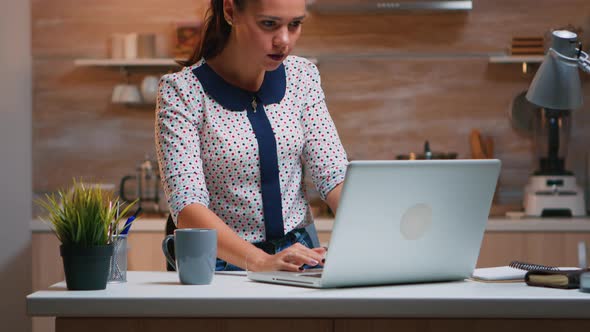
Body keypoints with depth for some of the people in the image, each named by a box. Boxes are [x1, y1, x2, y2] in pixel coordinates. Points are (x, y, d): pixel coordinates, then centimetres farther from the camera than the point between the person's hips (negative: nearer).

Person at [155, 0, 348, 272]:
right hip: (223, 265, -3)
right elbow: (187, 206, -19)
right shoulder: (181, 91, -10)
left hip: (298, 254, 3)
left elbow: (335, 177, 2)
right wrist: (261, 261, -35)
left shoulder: (303, 77, 5)